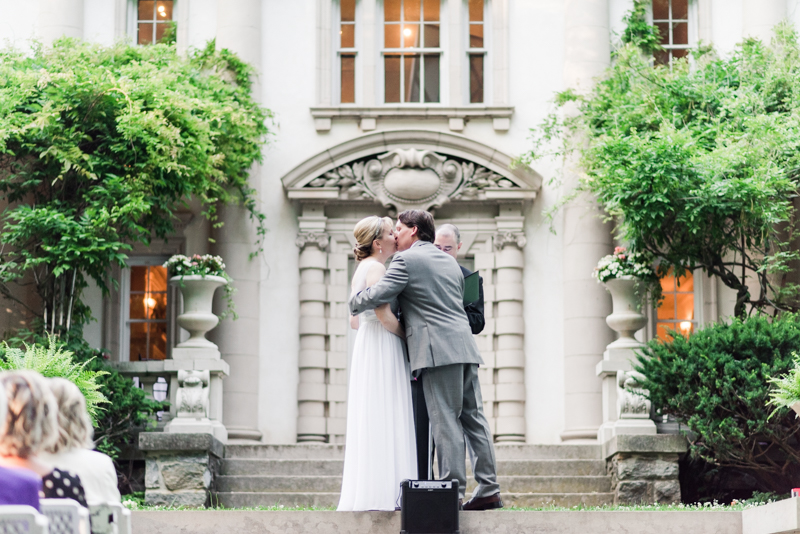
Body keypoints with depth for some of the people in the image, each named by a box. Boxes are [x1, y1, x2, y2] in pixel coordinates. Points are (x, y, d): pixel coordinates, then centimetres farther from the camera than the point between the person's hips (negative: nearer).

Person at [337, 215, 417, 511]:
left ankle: (356, 491, 7)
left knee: (365, 420, 7)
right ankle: (380, 491, -13)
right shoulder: (375, 267, -11)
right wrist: (406, 335, -7)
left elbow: (354, 320, 22)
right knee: (382, 418, -11)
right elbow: (384, 314, -19)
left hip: (366, 347, 10)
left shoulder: (361, 269, 19)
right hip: (382, 347, -10)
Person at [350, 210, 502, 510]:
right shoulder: (450, 262, 24)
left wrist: (354, 304, 12)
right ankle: (489, 490, 5)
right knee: (473, 417, 7)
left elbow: (379, 295, -8)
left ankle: (453, 491, -9)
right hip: (464, 347, 8)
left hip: (438, 350, -8)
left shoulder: (407, 260, -1)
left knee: (445, 420, -7)